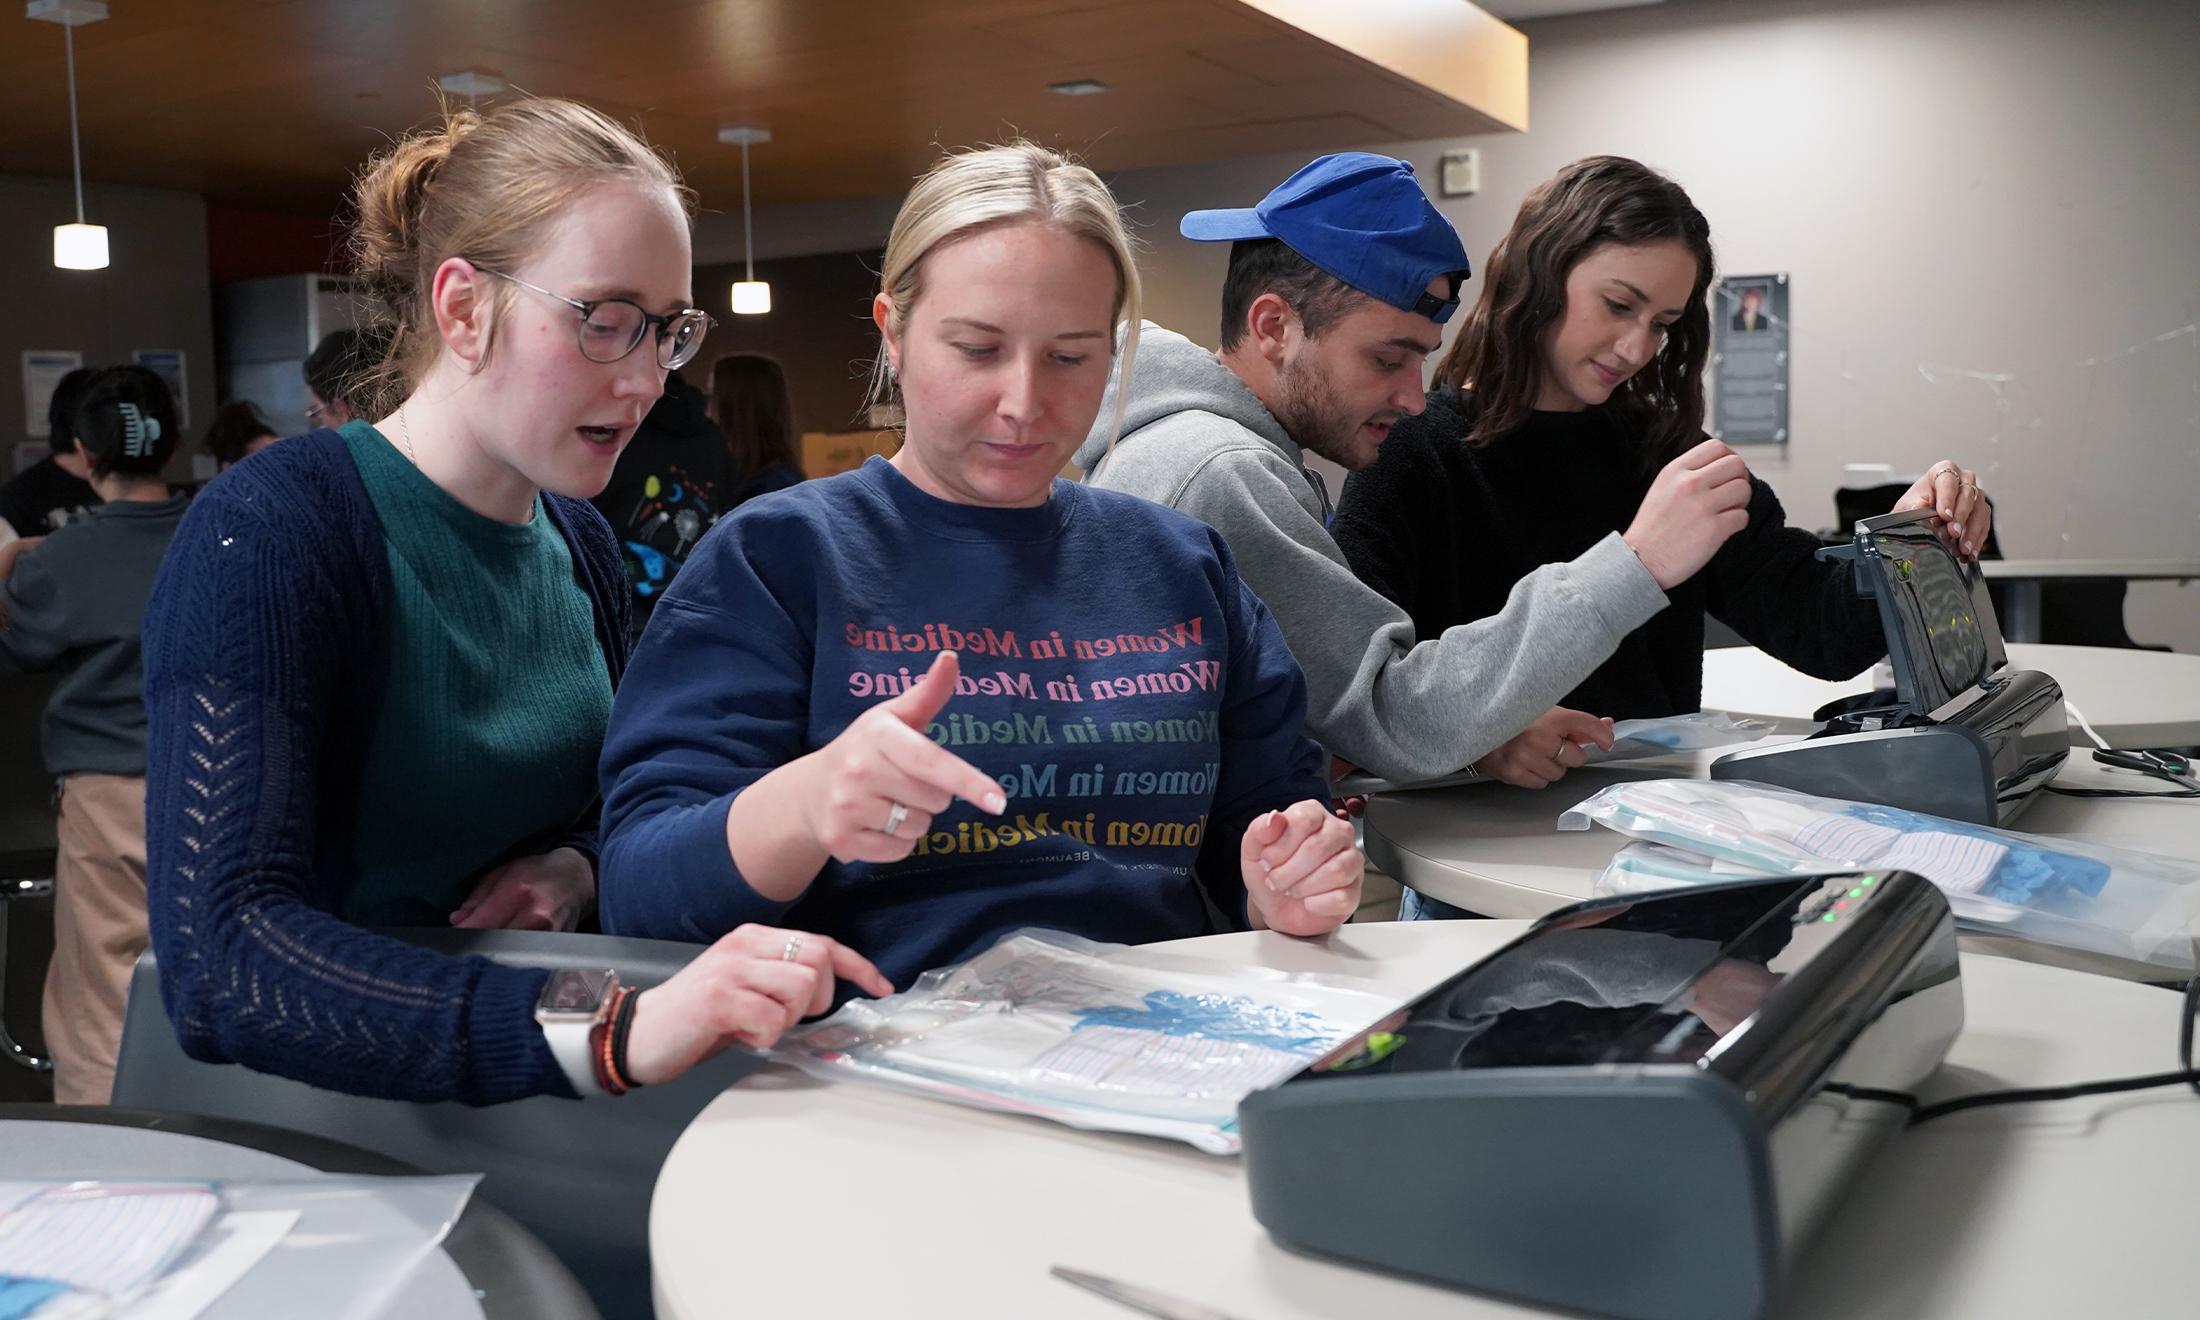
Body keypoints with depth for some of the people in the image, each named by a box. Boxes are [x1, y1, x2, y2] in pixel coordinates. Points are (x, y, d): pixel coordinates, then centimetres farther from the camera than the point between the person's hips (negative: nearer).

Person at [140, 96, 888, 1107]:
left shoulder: (577, 538, 6)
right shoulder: (269, 533, -16)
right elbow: (221, 963, -28)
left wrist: (579, 866, -3)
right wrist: (608, 1030, -40)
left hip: (527, 1123, 6)